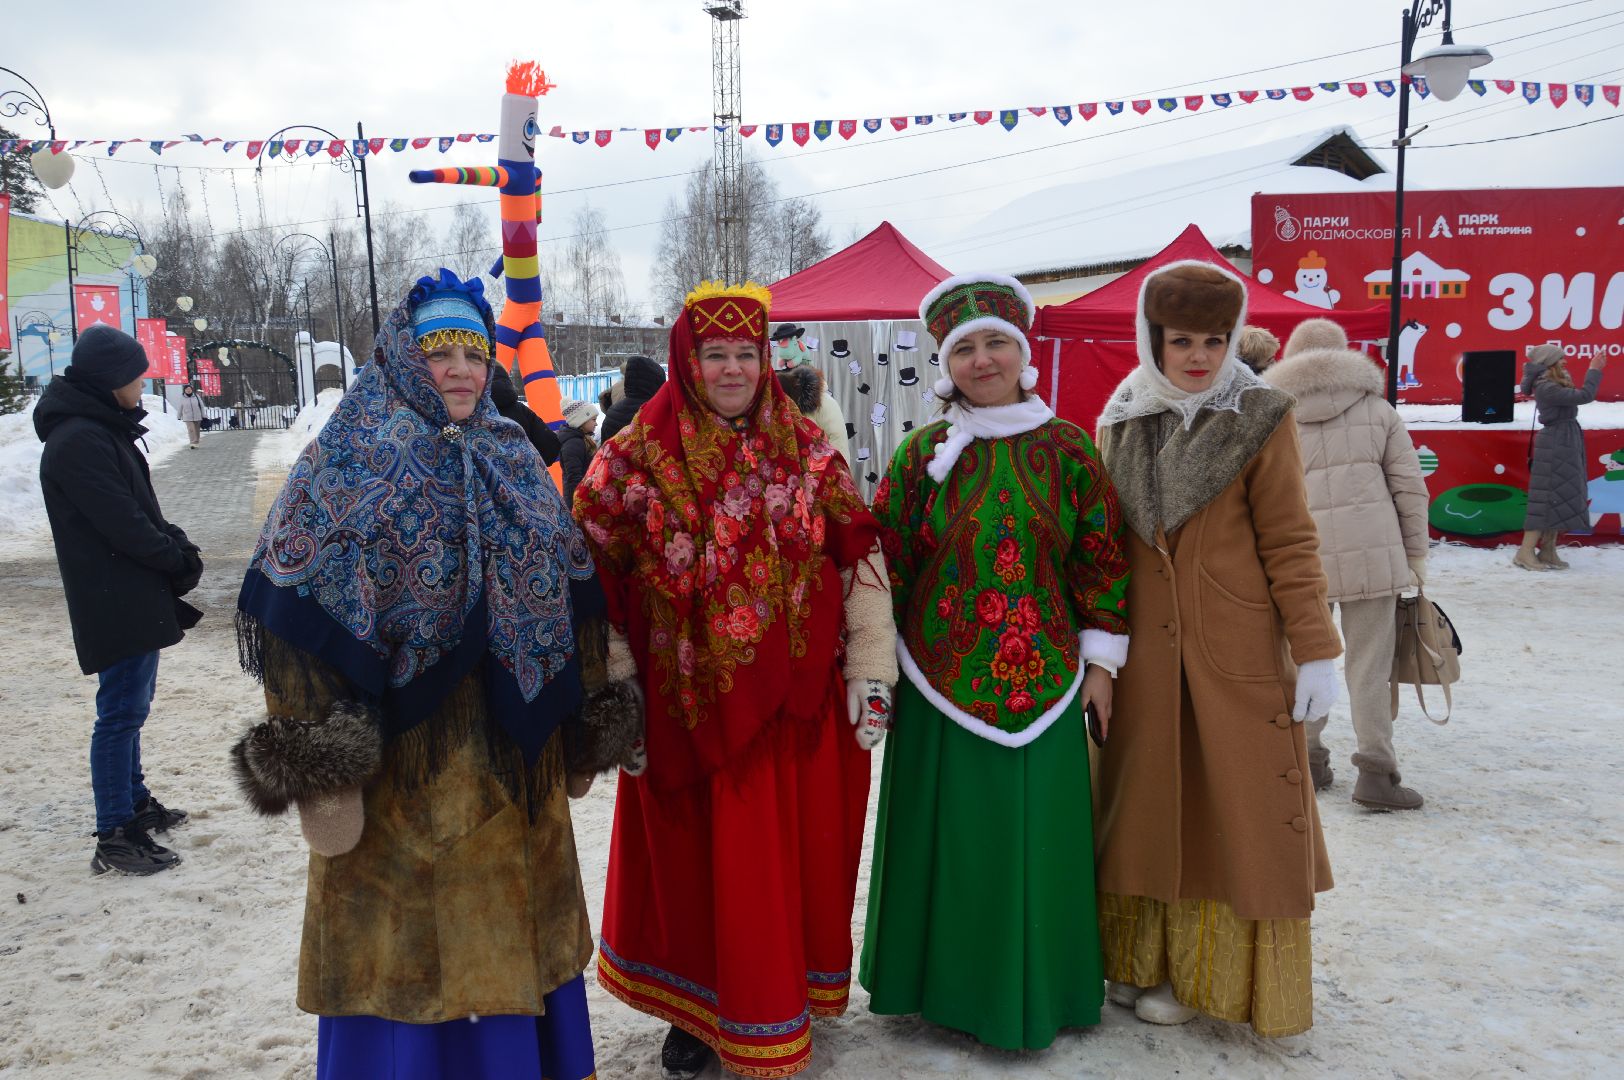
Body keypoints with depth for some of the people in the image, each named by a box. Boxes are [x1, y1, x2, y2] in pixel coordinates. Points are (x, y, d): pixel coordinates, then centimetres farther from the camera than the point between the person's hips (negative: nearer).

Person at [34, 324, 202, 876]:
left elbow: (140, 507, 15)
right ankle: (115, 837, -1)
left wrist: (175, 543, -1)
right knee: (122, 711, -6)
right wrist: (180, 558, -9)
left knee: (130, 704, 19)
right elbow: (122, 523, -22)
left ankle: (134, 802, 33)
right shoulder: (78, 441, -19)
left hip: (132, 597, 10)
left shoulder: (102, 430, 13)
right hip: (116, 600, -10)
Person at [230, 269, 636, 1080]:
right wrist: (314, 747, -16)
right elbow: (301, 605, -11)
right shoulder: (356, 458, -6)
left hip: (507, 749, 5)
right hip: (399, 749, -5)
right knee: (406, 930, 5)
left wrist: (584, 706, 12)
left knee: (510, 914, 14)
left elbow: (567, 595, 14)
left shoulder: (513, 461, 10)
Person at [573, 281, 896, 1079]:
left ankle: (785, 998, 34)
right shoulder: (640, 456, -3)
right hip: (693, 702, -1)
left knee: (799, 852, 11)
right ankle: (697, 1010, 31)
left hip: (800, 698, 2)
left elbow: (860, 561, 3)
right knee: (695, 858, 9)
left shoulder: (806, 449, 4)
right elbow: (586, 571, -3)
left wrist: (873, 671, -2)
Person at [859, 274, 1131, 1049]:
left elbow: (1101, 560, 3)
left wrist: (1100, 661, 1)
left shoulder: (1067, 449, 0)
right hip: (941, 683, 0)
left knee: (1034, 838, 8)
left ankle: (1027, 990, 27)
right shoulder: (923, 453, 0)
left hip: (1042, 684, 0)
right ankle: (948, 981, 27)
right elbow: (887, 565, 3)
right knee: (951, 837, 8)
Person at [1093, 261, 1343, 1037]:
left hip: (1242, 652, -3)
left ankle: (1261, 984, 20)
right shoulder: (1120, 424, 6)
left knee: (1251, 810, 4)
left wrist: (1317, 651, -9)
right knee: (1152, 806, 9)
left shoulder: (1260, 419, -4)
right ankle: (1152, 968, 24)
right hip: (1147, 652, 3)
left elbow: (1290, 545, -6)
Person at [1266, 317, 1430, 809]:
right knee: (1369, 662, 4)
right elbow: (1409, 485, 6)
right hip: (1372, 548, 0)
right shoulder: (1377, 408, 9)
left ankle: (1308, 762, 21)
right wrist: (1415, 552, 12)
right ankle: (1376, 773, 1)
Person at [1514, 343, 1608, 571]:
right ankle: (1525, 551, -7)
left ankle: (1548, 552, 16)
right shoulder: (1546, 388, -19)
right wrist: (1595, 370, -11)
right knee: (1549, 499, -9)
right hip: (1555, 448, -10)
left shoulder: (1554, 384, 12)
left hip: (1565, 445, 10)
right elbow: (1585, 396, -22)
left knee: (1561, 499, 12)